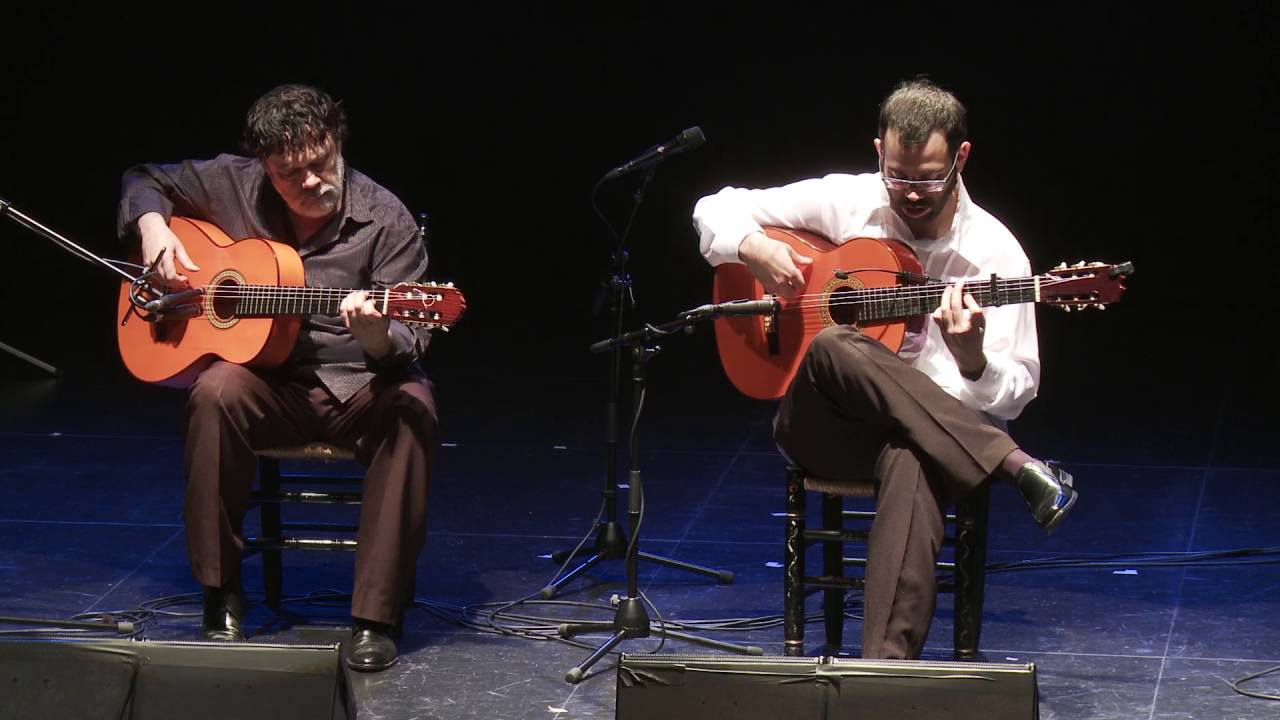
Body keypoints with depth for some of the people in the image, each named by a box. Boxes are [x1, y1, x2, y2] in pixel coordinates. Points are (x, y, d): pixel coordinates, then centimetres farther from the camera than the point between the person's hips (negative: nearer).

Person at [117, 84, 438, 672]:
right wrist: (153, 229, -6)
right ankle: (222, 597, -20)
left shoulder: (384, 220, -11)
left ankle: (376, 617, -30)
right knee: (217, 391, -32)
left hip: (361, 385, -2)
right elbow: (144, 180, 16)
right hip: (273, 384, 2)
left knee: (411, 408, -35)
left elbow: (408, 343, -15)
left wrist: (378, 337, -39)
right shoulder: (232, 184, -3)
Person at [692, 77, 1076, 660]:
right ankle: (1016, 470, -37)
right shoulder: (845, 202, 4)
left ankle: (888, 662, -52)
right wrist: (753, 248, -12)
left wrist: (972, 359, -29)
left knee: (910, 464, -42)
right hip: (822, 425, 2)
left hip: (939, 430, -2)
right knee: (832, 348, -36)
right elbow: (716, 211, 11)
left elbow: (1013, 397, -5)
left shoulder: (993, 253, -1)